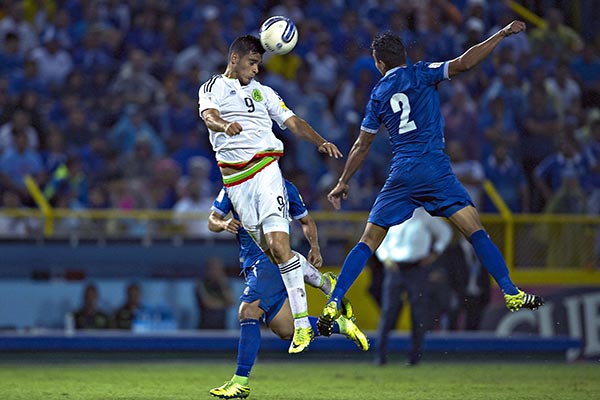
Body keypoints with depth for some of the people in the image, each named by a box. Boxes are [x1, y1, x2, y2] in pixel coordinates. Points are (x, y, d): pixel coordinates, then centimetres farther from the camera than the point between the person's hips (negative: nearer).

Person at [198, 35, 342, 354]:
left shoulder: (262, 92, 19)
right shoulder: (211, 88, 11)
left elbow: (293, 122, 14)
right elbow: (208, 116, -10)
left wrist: (320, 142, -4)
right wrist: (223, 125, -34)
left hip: (265, 168, -1)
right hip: (234, 178, 1)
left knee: (278, 244, -16)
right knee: (268, 250, 1)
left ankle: (302, 325, -17)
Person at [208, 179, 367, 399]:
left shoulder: (284, 188, 3)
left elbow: (306, 220, 15)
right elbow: (212, 220, 11)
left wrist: (315, 246, 1)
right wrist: (223, 224, -12)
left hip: (272, 259, -6)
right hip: (251, 263, 6)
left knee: (247, 312, -21)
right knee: (286, 330, 3)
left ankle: (241, 382, -18)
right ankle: (340, 325, 23)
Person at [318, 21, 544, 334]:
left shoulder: (378, 94, 14)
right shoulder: (419, 74, 4)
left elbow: (362, 145, 18)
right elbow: (464, 62, -9)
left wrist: (343, 182, 29)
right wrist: (502, 34, -3)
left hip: (400, 174, 3)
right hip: (434, 168, -3)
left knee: (368, 242, 7)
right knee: (475, 231, -3)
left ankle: (333, 305, -2)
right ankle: (511, 294, -11)